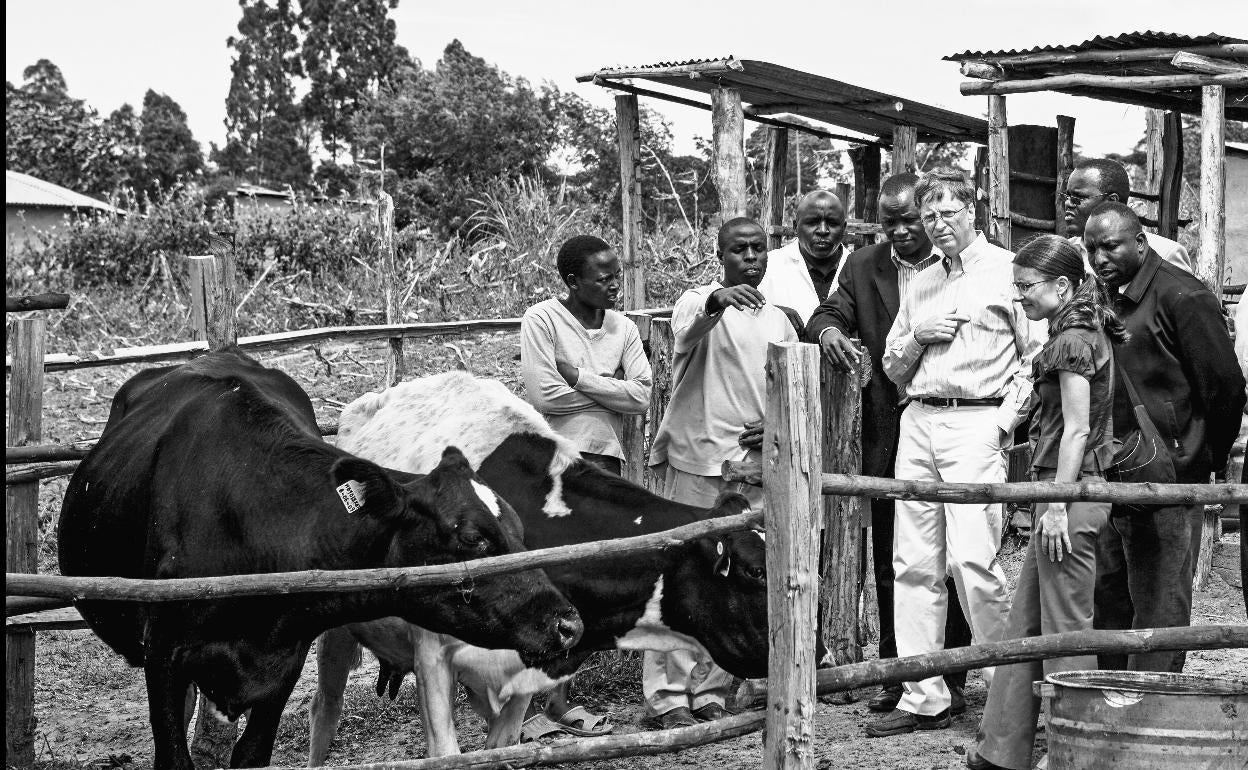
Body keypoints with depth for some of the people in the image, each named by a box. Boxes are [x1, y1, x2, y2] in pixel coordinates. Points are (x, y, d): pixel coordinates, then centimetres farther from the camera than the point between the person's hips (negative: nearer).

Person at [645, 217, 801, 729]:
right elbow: (687, 329, -26)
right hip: (697, 462, -5)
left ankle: (710, 691, 14)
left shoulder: (781, 322, 15)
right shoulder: (698, 302, -1)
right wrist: (716, 302, -46)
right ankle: (667, 695, -3)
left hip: (755, 470, 5)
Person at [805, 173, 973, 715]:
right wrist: (828, 330, -21)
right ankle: (896, 673, 17)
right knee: (889, 563, 8)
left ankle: (948, 681, 7)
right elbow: (828, 315, 2)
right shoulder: (863, 268, 11)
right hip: (887, 437, 3)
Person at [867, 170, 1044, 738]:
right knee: (914, 564, 1)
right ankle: (923, 700, 5)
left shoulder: (1009, 271, 2)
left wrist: (1005, 421, -11)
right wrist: (916, 337, 3)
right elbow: (893, 369, 24)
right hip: (917, 423, 6)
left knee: (970, 560, -16)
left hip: (976, 423, -6)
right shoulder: (920, 286, 21)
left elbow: (1037, 356, -3)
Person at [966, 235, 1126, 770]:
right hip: (1070, 490, 10)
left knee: (1065, 626, -4)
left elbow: (1076, 429, -17)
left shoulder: (1072, 339, -13)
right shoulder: (1083, 334, 16)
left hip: (1070, 492, -10)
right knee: (1026, 623, 12)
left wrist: (1057, 504, -19)